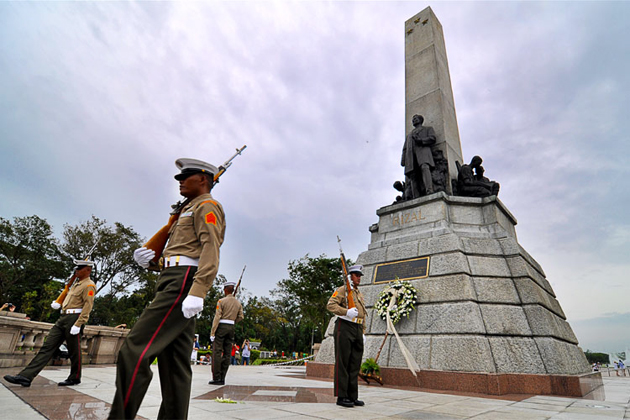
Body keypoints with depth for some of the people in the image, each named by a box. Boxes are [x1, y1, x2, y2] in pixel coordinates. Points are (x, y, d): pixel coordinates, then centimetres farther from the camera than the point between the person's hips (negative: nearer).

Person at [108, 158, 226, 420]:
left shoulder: (206, 206, 0)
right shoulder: (189, 211, 31)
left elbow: (211, 250, -16)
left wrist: (197, 292, -26)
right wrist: (149, 259, 7)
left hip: (183, 283, -10)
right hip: (173, 282, 10)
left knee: (134, 352, -15)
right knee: (174, 362, 7)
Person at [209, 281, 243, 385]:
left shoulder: (221, 301, -7)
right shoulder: (238, 303, 9)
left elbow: (217, 317, -11)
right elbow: (240, 317, 8)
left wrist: (212, 333, -10)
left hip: (221, 327, -5)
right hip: (231, 328, 5)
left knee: (217, 353, -2)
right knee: (227, 354, 6)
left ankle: (216, 378, -4)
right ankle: (222, 378, 9)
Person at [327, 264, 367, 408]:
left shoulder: (360, 294, 21)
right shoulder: (342, 290, -3)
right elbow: (331, 305, -16)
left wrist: (363, 333, 16)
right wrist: (346, 311, -27)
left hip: (357, 331, 8)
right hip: (344, 327, -8)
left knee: (355, 364, 9)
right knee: (343, 363, -3)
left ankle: (352, 396, 17)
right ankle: (341, 397, 4)